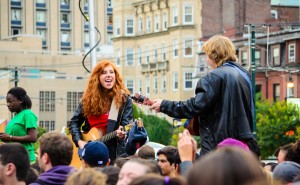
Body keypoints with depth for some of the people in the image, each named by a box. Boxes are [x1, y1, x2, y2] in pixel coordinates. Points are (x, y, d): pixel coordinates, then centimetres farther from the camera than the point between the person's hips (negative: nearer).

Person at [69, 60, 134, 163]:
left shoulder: (124, 99, -1)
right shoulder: (88, 99, 7)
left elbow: (127, 125, -6)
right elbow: (74, 122, 13)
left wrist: (122, 133, -28)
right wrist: (79, 141, -1)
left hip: (114, 154, -3)